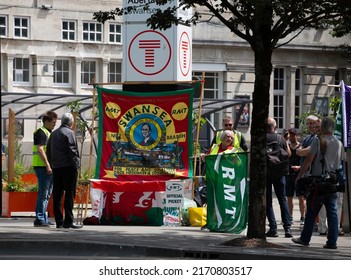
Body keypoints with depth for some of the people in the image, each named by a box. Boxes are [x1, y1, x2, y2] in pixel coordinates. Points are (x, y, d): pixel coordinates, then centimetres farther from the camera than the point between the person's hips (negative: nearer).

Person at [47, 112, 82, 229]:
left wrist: (52, 165, 17)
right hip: (68, 167, -7)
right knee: (69, 194, -6)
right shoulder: (69, 133, -8)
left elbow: (48, 152, 17)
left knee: (57, 195, 7)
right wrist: (76, 165, -10)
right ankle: (68, 221, -9)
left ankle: (59, 221, 9)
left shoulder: (54, 134, 16)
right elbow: (72, 151, -14)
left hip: (56, 167, 7)